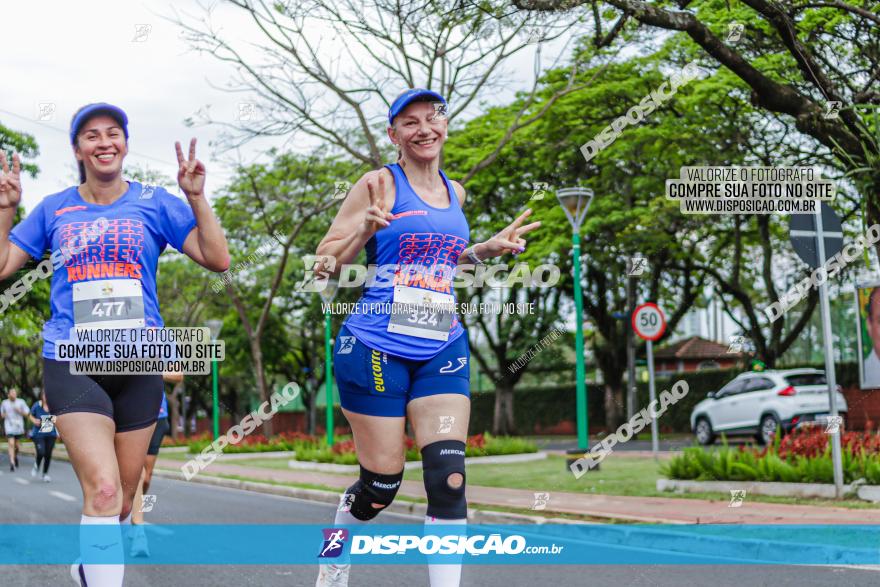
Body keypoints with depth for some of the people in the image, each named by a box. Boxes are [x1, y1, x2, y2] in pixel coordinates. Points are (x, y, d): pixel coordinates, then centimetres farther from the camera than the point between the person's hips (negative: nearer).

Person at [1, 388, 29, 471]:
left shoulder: (21, 402, 0)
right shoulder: (4, 403, 2)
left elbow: (26, 413, 2)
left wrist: (19, 411, -15)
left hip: (19, 426, 1)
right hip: (9, 426, -1)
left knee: (17, 444, 13)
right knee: (11, 444, -15)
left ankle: (15, 456, 43)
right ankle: (12, 463, -16)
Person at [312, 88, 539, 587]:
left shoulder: (455, 193, 14)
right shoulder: (379, 184, -3)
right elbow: (326, 261, -1)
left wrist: (485, 250, 13)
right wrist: (366, 227, -18)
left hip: (443, 350, 5)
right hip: (376, 348, -4)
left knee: (449, 478, -9)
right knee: (382, 482, 2)